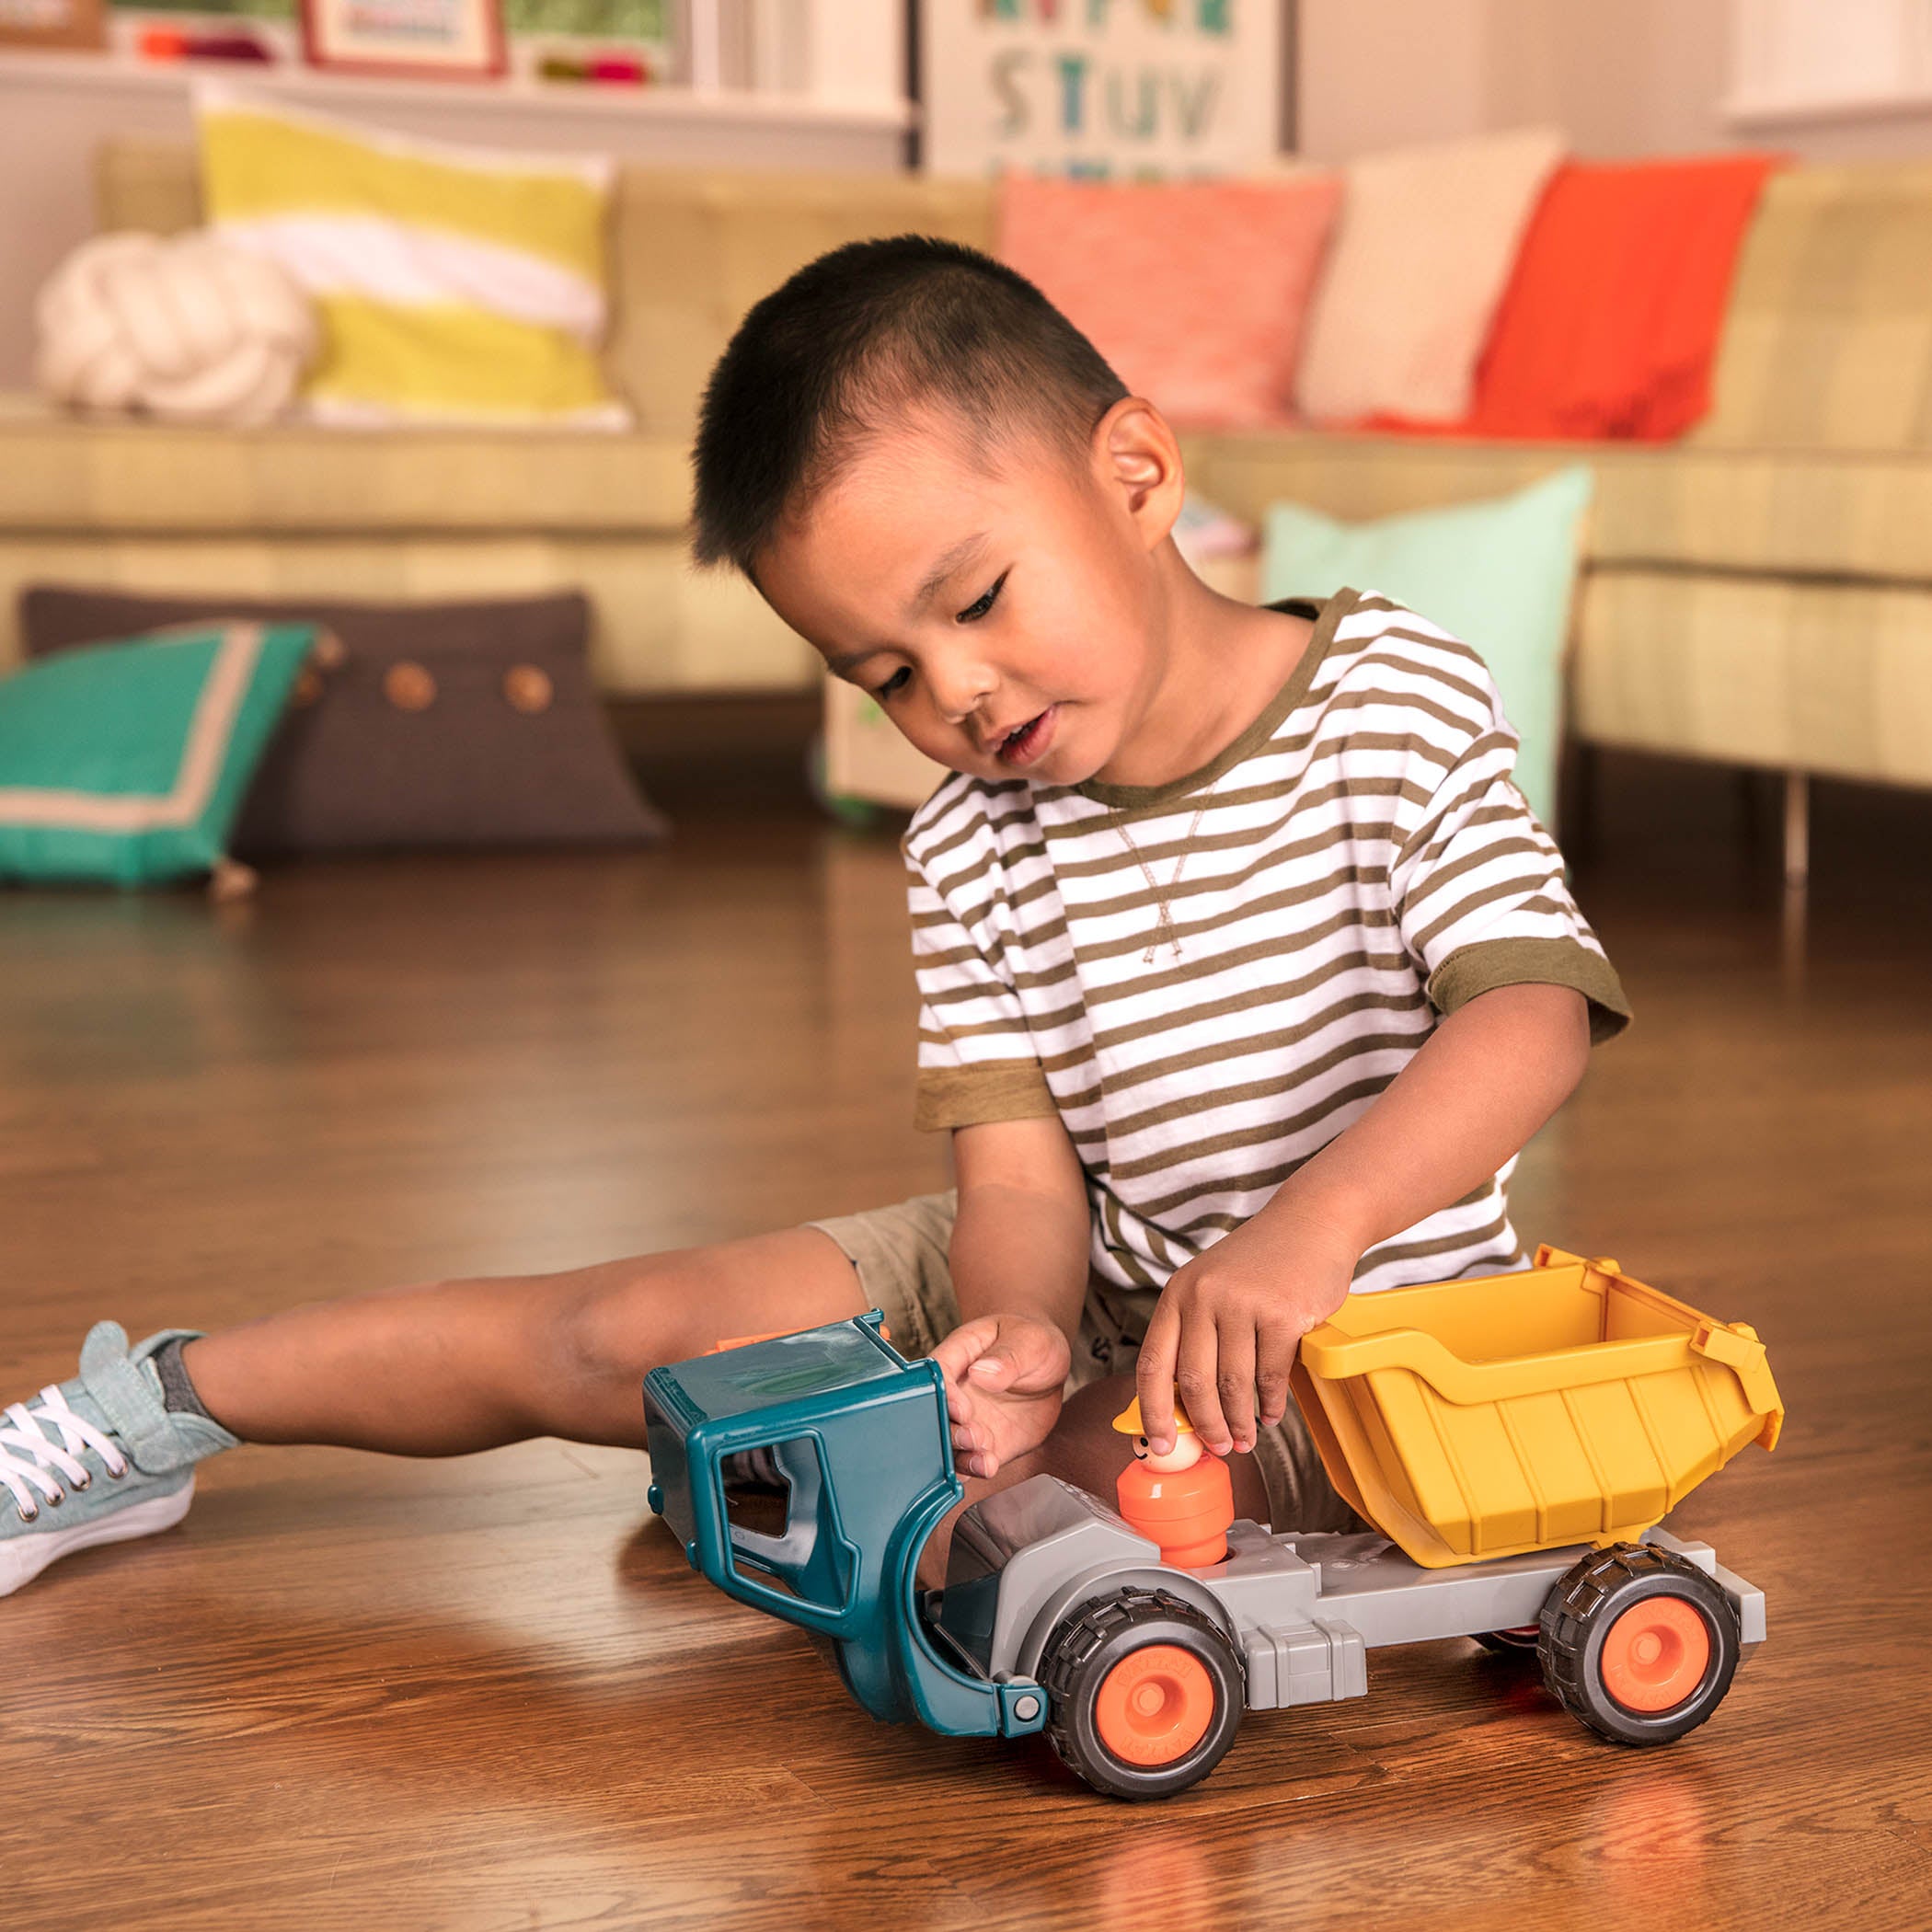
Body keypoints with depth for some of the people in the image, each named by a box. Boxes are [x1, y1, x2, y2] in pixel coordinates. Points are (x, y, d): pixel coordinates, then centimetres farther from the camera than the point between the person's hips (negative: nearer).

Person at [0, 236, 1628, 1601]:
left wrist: (1309, 1228, -45)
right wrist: (1022, 1332, -36)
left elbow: (1535, 1013, -28)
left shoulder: (1398, 704, -17)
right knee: (630, 1329, -5)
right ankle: (149, 1410, 12)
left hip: (1369, 1329, -3)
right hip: (1089, 1281, 3)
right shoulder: (972, 851, -5)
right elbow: (1020, 1168, -11)